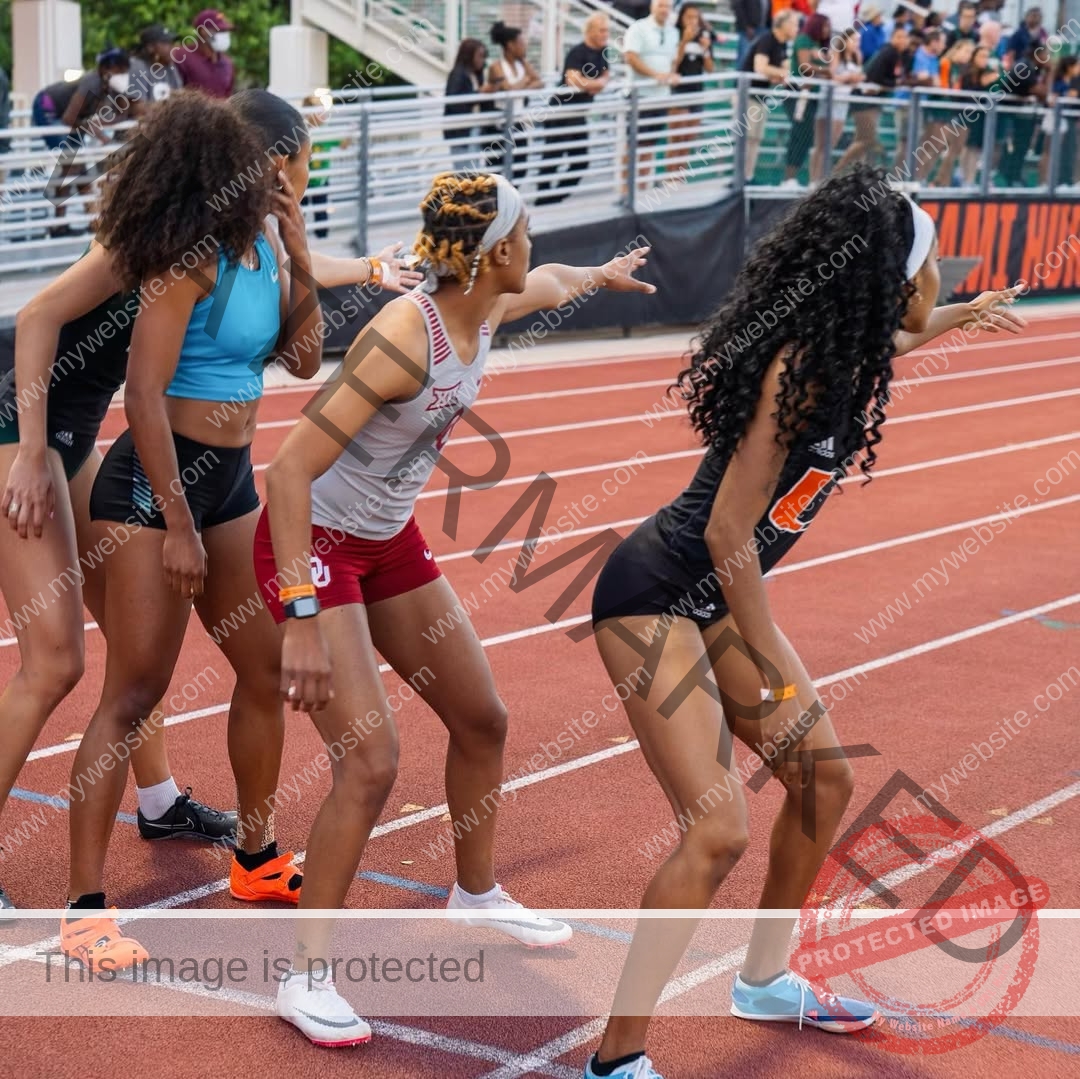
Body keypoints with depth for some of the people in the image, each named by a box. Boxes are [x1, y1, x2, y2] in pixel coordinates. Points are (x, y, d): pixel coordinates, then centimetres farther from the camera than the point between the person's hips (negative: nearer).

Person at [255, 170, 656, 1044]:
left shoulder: (486, 311, -6)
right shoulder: (407, 338, -31)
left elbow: (546, 284, 22)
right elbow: (290, 469, -34)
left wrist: (599, 276, 42)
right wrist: (301, 615, -37)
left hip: (390, 540, 9)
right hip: (313, 542, -8)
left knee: (482, 719, 14)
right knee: (371, 759, -17)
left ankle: (477, 894, 39)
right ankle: (305, 972, -1)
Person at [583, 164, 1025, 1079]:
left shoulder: (846, 354, 0)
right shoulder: (800, 369, -26)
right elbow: (728, 537, -24)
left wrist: (955, 318, 36)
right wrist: (778, 678, -18)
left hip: (715, 598, 10)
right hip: (654, 598, -10)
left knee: (823, 776, 16)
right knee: (718, 831, -17)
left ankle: (765, 980, 36)